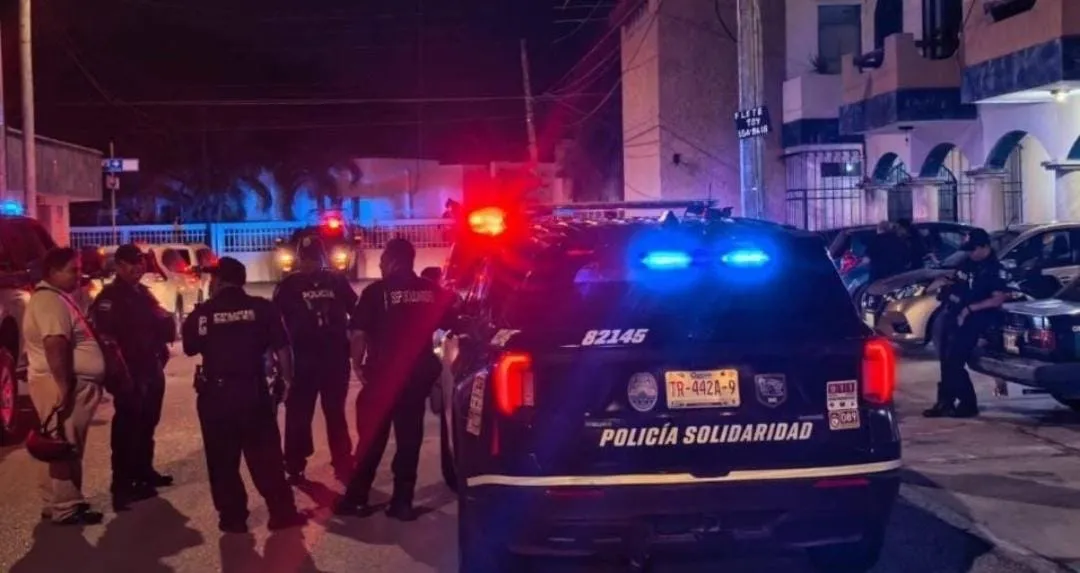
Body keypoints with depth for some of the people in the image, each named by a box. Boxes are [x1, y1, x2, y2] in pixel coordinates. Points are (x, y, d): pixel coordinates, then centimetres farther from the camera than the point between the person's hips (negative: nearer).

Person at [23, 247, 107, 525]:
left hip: (72, 383, 11)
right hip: (64, 385, -11)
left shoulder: (57, 298, 18)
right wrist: (64, 387, -30)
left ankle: (56, 504, 23)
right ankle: (66, 509, 0)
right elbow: (55, 345, -26)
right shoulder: (50, 301, -17)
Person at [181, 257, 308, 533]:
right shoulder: (262, 307, -2)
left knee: (222, 459, 9)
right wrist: (288, 379, 7)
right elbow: (281, 347, -3)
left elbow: (190, 348, 6)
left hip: (215, 392, -1)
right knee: (266, 455, 8)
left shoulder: (203, 312, -3)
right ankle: (283, 512, 9)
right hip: (254, 390, 1)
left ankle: (233, 517, 12)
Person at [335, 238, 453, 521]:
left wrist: (358, 365, 0)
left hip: (382, 373, -3)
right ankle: (402, 502, 11)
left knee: (372, 437, 7)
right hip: (418, 372, 3)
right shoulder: (433, 291, 3)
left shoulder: (377, 291, -9)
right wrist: (432, 360, 22)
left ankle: (356, 498, 11)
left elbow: (359, 334, -12)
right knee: (409, 438, 10)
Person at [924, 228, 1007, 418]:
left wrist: (969, 308, -21)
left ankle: (968, 404, 0)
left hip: (971, 320, -8)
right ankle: (945, 402, 20)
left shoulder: (994, 269, -11)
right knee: (946, 361, 11)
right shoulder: (968, 263, 12)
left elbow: (998, 300, -20)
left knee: (954, 362, -12)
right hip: (953, 315, 8)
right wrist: (949, 292, 5)